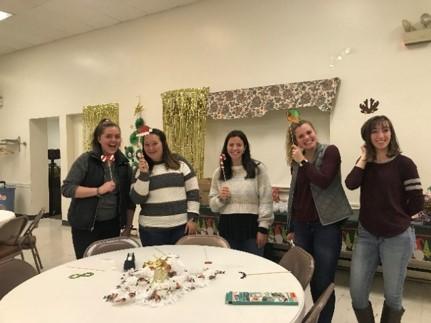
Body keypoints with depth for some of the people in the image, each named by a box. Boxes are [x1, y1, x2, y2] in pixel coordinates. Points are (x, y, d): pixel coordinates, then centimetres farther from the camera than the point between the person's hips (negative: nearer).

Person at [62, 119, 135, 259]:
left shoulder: (123, 163, 3)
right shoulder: (86, 160, -9)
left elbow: (129, 198, 7)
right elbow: (66, 188, -15)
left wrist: (128, 226, 7)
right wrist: (98, 190, -24)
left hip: (112, 225, 4)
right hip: (85, 226, -3)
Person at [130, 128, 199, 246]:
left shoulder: (179, 163, 3)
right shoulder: (141, 169, 5)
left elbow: (193, 191, 1)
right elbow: (137, 199, -4)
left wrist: (192, 218, -4)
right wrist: (144, 174, -14)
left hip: (181, 226, 0)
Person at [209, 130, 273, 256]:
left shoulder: (258, 168, -2)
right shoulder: (219, 172, 7)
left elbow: (266, 200, -3)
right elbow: (213, 205, 11)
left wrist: (263, 228, -7)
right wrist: (220, 198, -10)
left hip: (251, 226, -2)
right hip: (227, 227, 3)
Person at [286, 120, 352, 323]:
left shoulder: (330, 151, -6)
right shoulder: (296, 161, 9)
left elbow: (324, 181, -21)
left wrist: (303, 161, -14)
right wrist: (292, 227, 16)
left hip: (326, 224, -5)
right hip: (302, 225, 5)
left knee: (324, 282, -2)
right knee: (310, 279, 14)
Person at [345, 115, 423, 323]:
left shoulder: (403, 163, -8)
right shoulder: (365, 163, 4)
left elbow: (417, 203, -6)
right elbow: (351, 184, -15)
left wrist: (396, 217, 3)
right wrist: (364, 158, -8)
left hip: (397, 238, -3)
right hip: (366, 235, 3)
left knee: (392, 296, 12)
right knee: (357, 294, 7)